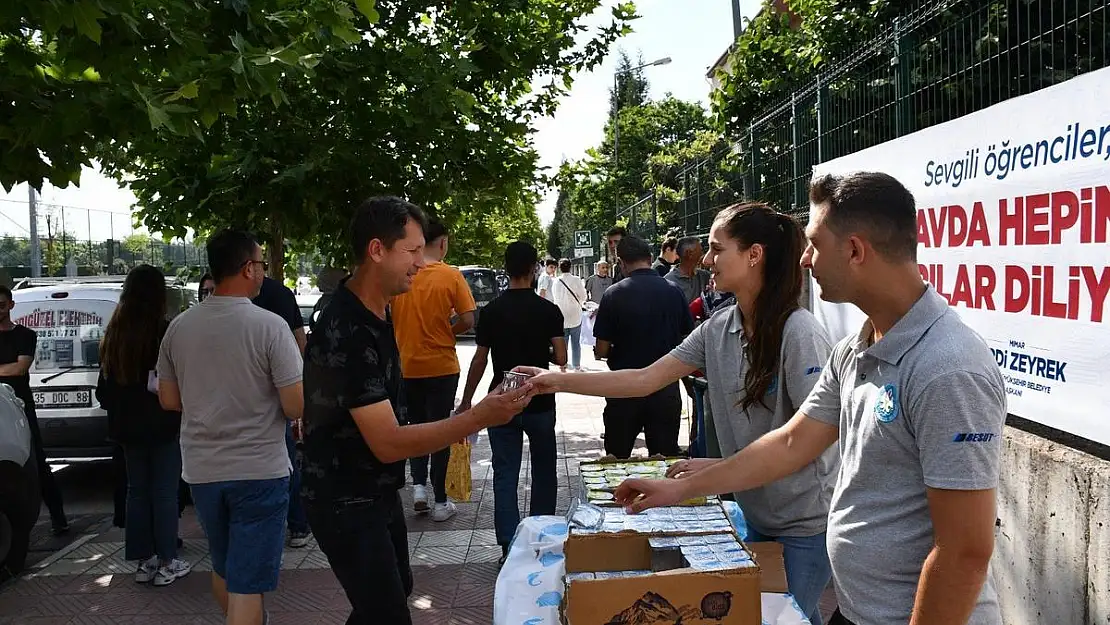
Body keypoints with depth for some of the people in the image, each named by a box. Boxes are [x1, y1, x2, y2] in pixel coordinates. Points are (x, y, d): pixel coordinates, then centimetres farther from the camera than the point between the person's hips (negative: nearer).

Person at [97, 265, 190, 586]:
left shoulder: (115, 334, 3)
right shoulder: (166, 332, -15)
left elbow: (104, 387, 11)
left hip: (128, 425, 6)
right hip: (163, 425, -6)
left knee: (137, 490, 13)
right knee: (164, 492, 2)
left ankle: (143, 560, 19)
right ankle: (167, 562, 7)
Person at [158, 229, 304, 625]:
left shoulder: (179, 326, -1)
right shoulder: (269, 326, -16)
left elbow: (168, 399, 9)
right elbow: (296, 407, -16)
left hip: (202, 470, 6)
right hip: (259, 471, -5)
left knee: (223, 567, 24)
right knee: (247, 583, 2)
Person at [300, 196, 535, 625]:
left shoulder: (375, 313, 4)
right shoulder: (348, 332, -28)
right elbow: (388, 444, -30)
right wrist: (477, 418, -31)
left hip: (378, 490, 10)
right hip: (346, 503, -10)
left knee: (396, 588, 24)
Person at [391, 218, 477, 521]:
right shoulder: (451, 276, -10)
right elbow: (467, 320, -12)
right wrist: (446, 333, 6)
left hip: (406, 366, 2)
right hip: (441, 367, -2)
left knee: (416, 427, 21)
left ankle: (418, 486, 12)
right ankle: (440, 502, 14)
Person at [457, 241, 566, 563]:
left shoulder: (491, 312, -5)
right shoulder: (549, 310, -7)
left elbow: (480, 360, -4)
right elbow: (560, 358, -9)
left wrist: (466, 401, 6)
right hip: (540, 403, 0)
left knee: (505, 475, 4)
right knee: (544, 472, 17)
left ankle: (509, 547, 1)